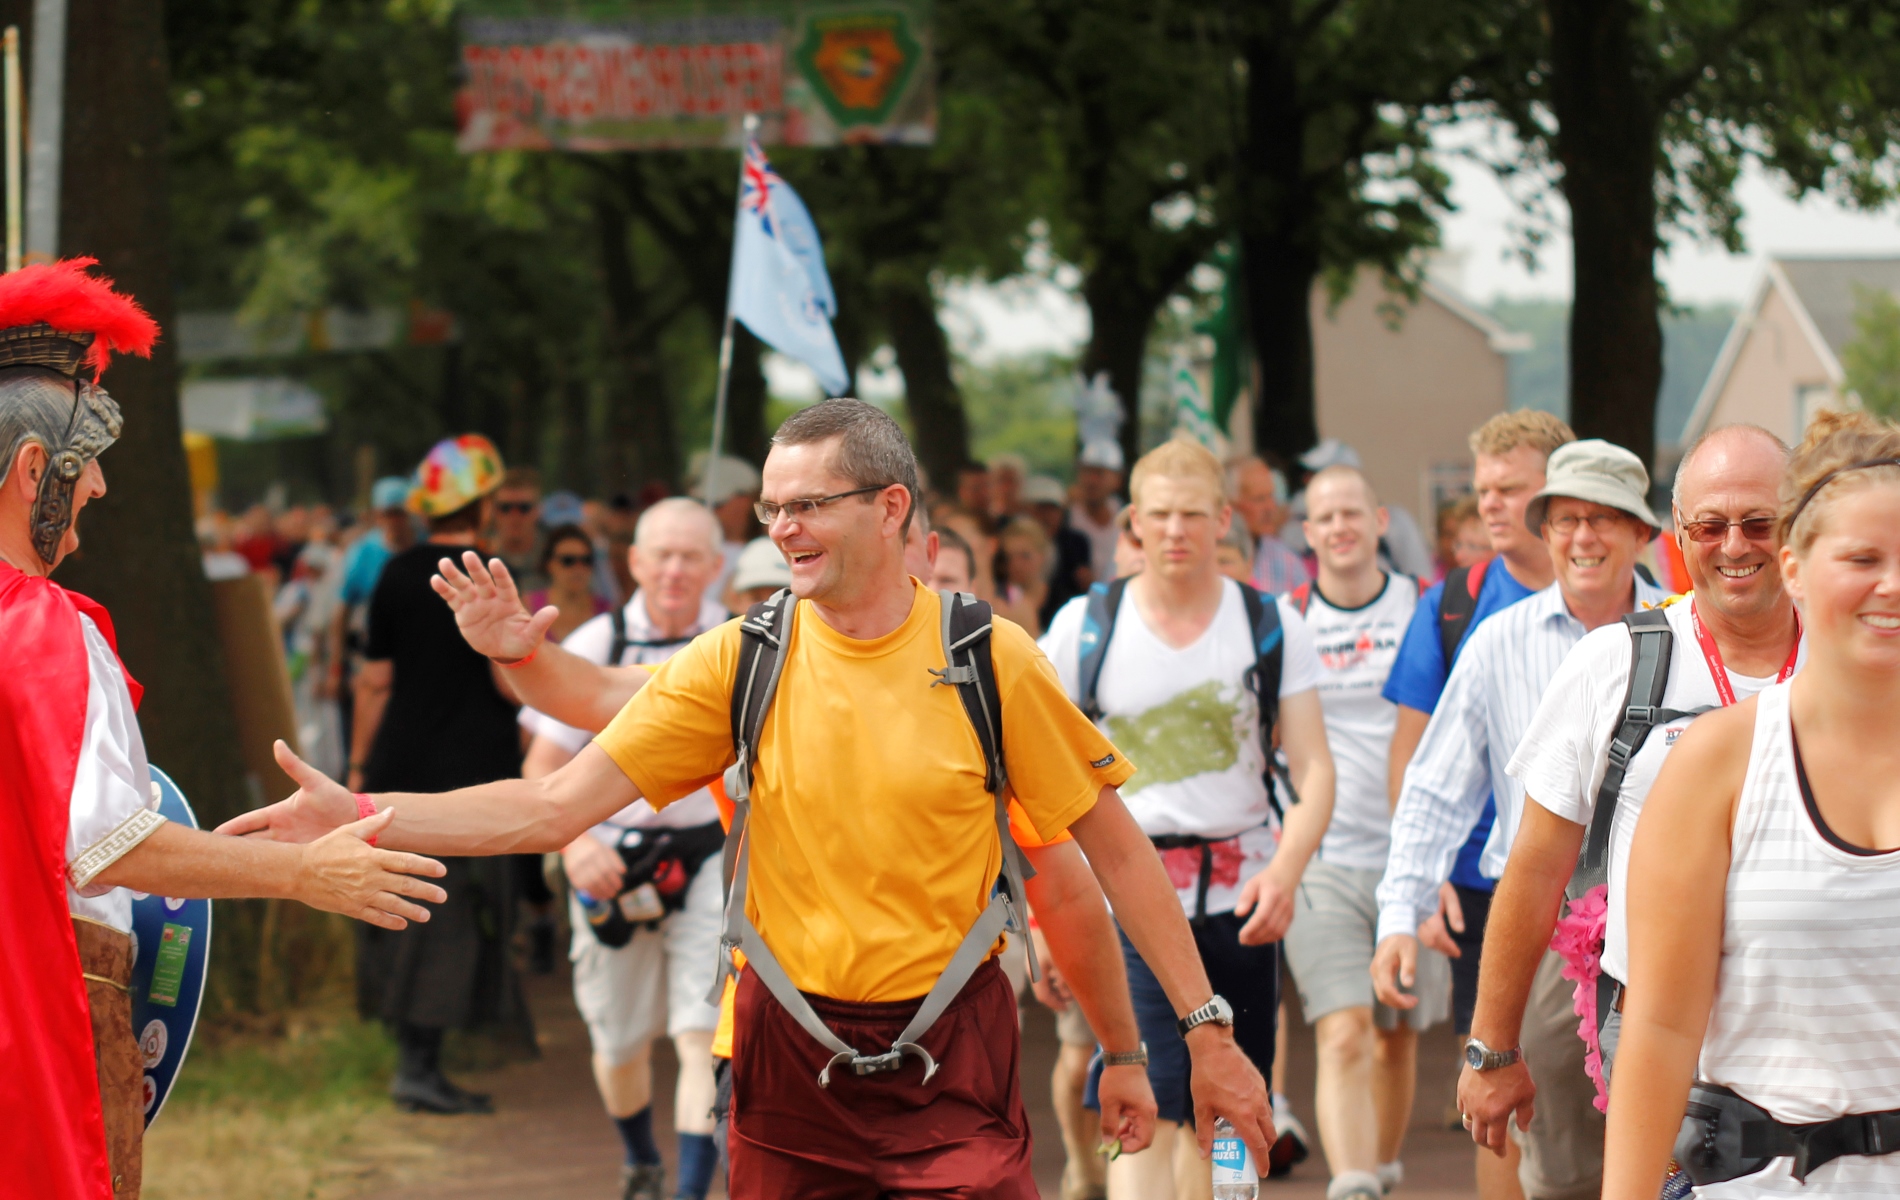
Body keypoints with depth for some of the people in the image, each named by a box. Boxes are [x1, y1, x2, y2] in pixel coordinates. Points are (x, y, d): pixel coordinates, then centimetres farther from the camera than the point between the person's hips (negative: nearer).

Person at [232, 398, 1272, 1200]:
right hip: (789, 1058, 2)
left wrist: (1207, 1029, 1)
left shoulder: (990, 661, -5)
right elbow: (557, 805, -4)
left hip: (951, 1059, -2)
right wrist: (355, 816, -13)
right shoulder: (741, 662, -2)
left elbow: (1111, 844, 2)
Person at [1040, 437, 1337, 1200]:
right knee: (1147, 1112, -14)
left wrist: (1285, 870, -20)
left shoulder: (1272, 625, 4)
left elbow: (1315, 769, -1)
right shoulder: (1085, 626, 2)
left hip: (1239, 897, 2)